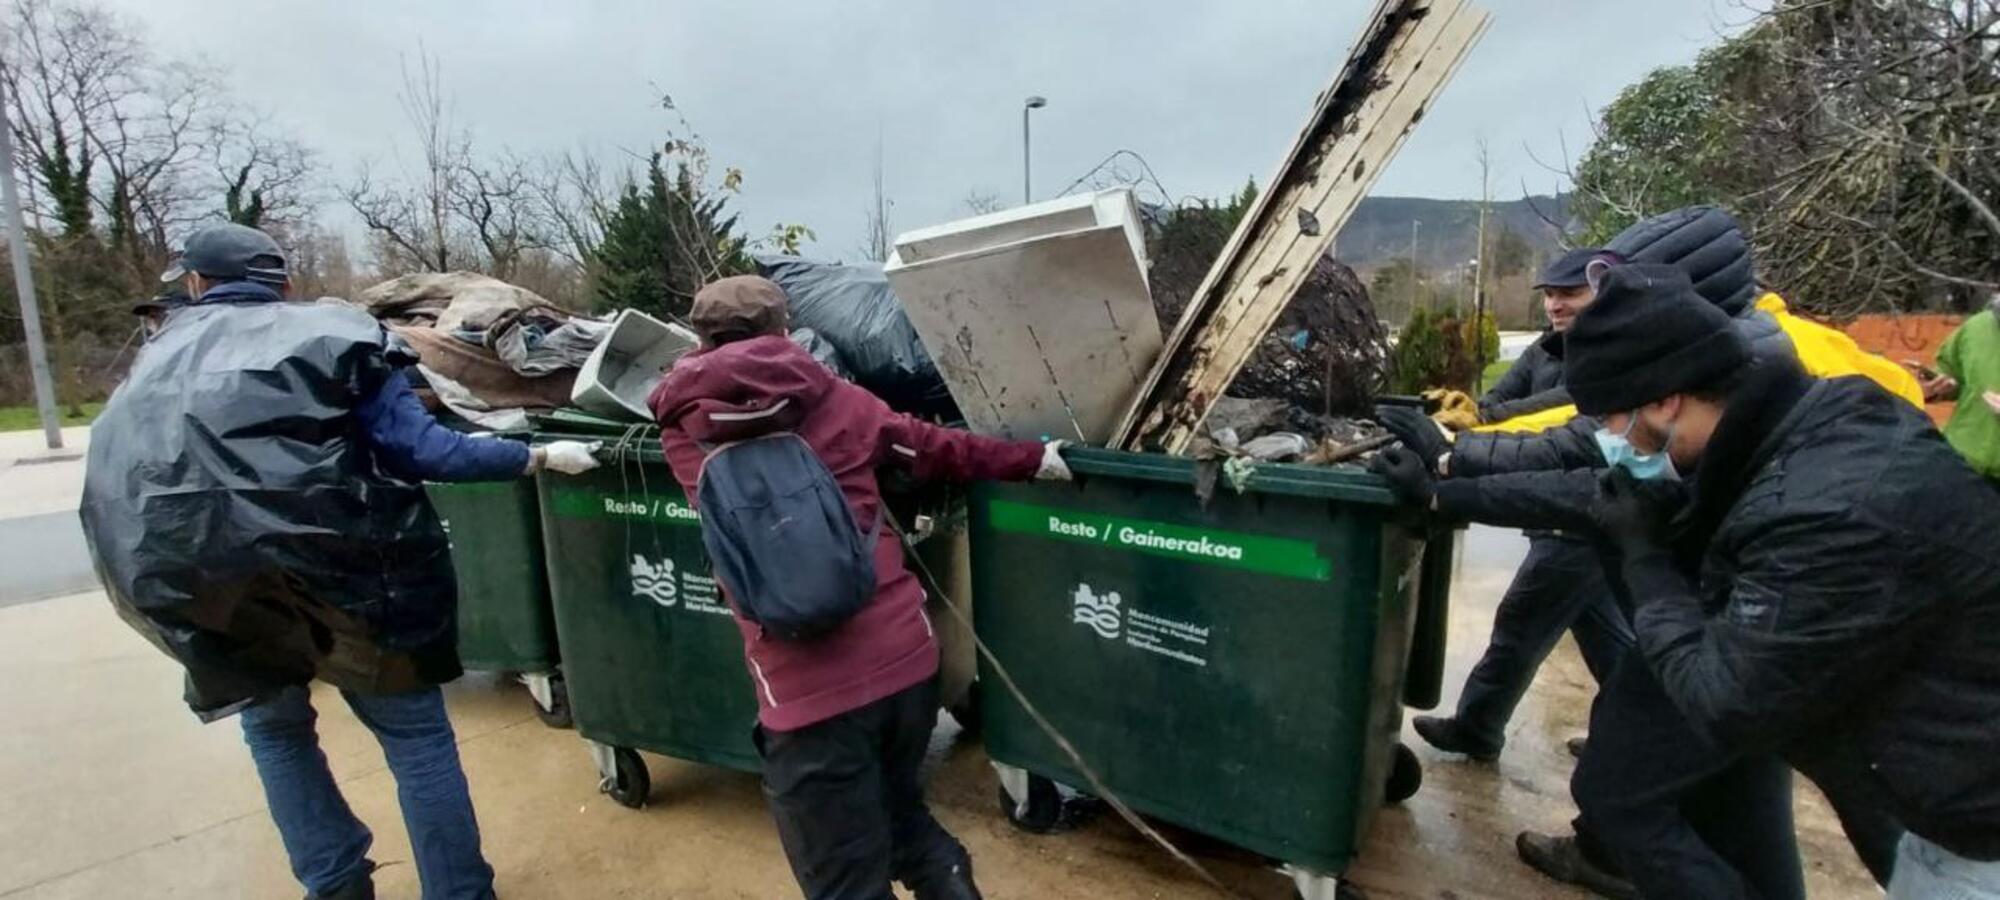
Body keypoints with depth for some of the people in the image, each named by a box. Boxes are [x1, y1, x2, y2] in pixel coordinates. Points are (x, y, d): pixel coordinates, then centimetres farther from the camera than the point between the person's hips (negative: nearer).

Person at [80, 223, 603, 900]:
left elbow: (117, 479, 18)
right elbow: (417, 449, -10)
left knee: (274, 727, 27)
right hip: (340, 575, -4)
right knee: (416, 737, 7)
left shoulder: (157, 359, 15)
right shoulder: (330, 335, 1)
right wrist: (538, 457, -5)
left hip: (217, 591, 4)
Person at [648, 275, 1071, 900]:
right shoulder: (832, 398, 5)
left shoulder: (685, 427, 4)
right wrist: (1030, 458, 24)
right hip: (904, 657, 3)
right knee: (898, 808, 32)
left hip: (805, 690, -3)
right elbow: (935, 449, 13)